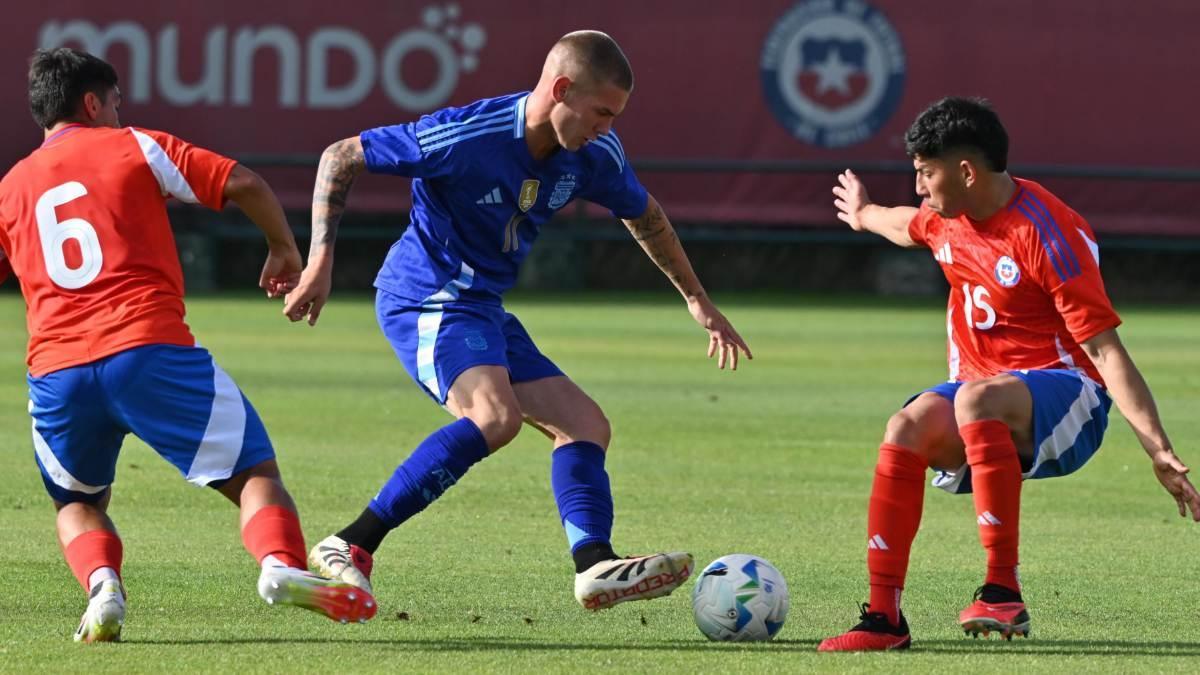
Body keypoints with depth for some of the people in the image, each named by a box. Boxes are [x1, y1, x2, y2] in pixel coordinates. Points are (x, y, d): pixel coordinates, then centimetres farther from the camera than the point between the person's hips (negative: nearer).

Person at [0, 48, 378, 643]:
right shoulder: (136, 148, 10)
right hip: (150, 349, -3)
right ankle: (280, 563, -30)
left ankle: (101, 587, -4)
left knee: (78, 503, 26)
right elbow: (242, 185, 4)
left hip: (56, 371, 3)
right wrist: (284, 249, 18)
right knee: (253, 471, 0)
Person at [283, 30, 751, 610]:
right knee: (495, 415, -32)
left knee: (586, 426, 3)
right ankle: (350, 548, -31)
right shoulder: (466, 137, -23)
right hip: (425, 298, -9)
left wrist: (697, 299, 26)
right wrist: (321, 258, -19)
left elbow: (645, 217, 21)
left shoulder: (595, 157, -3)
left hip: (483, 311, 9)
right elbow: (340, 158, -14)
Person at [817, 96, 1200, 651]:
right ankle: (884, 615, -23)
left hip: (1064, 391, -7)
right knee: (907, 427, -25)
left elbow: (1105, 350, -22)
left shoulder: (1049, 234, -20)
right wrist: (865, 216, 56)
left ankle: (1003, 593, -39)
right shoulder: (945, 217, 4)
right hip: (981, 384, 7)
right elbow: (910, 227, 34)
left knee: (975, 399, -40)